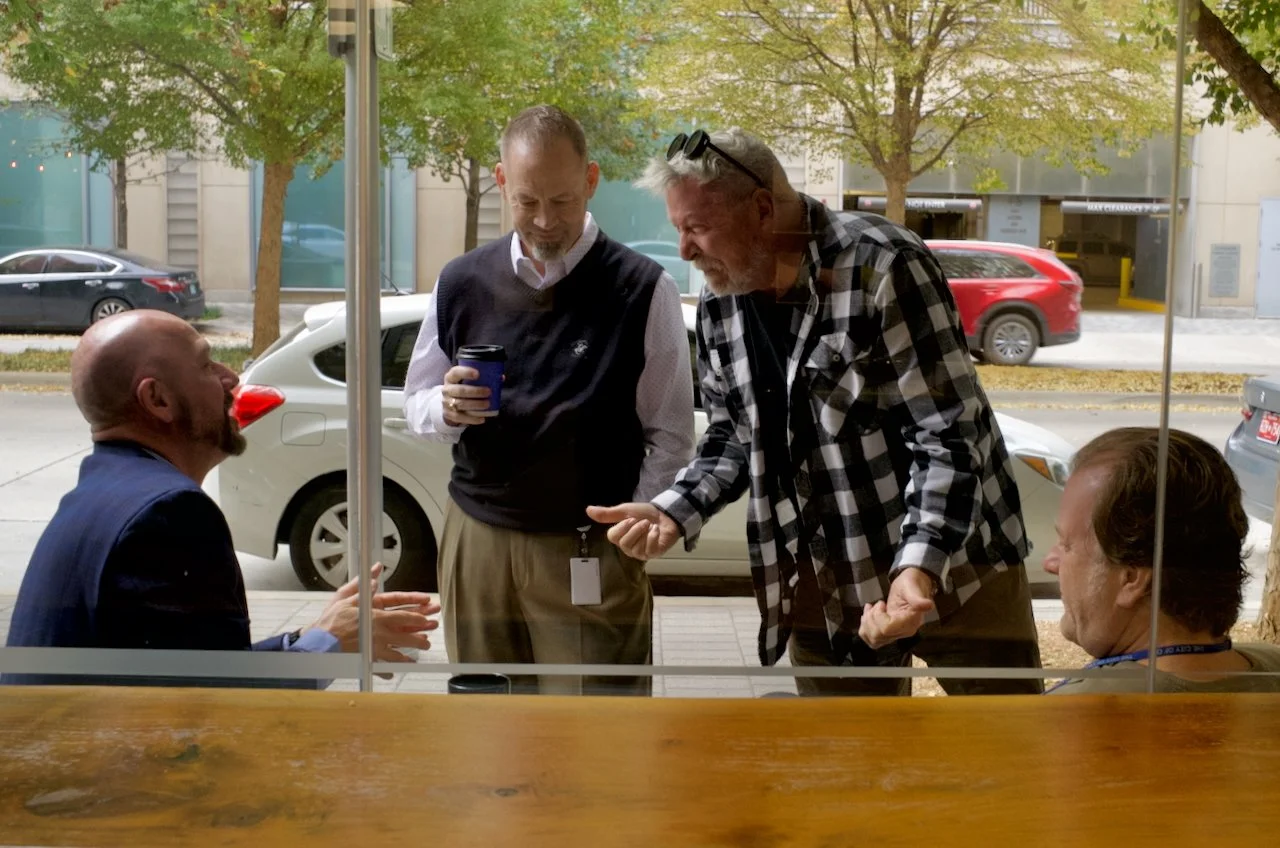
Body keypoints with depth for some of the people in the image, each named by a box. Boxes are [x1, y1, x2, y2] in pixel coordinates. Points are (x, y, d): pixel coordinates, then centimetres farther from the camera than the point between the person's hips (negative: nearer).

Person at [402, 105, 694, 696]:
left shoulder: (644, 290, -5)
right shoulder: (461, 282, 5)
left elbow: (670, 437, -3)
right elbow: (418, 405, 11)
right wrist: (449, 408, -11)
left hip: (590, 552, -3)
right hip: (475, 539, 4)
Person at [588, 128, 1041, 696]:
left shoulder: (883, 267, -20)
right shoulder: (718, 305, 0)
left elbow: (947, 437, -21)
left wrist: (920, 569, -33)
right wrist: (674, 511, -7)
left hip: (953, 566, -5)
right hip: (824, 583, 5)